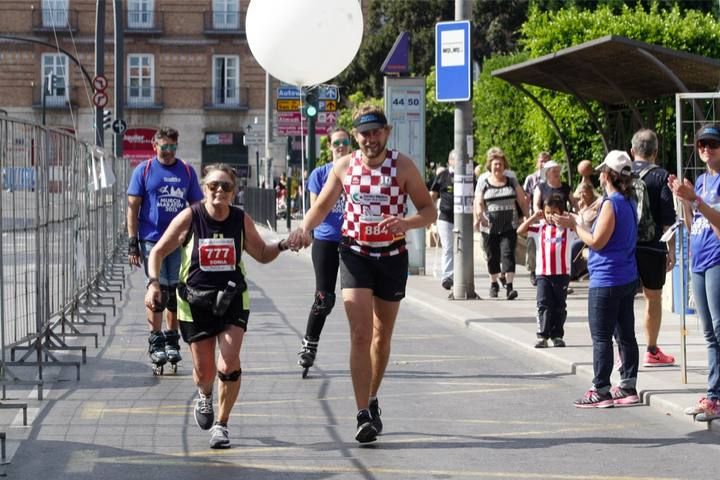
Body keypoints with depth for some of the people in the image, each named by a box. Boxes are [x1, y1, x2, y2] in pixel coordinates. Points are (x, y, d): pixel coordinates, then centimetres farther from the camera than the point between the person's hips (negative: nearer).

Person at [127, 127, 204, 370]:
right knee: (157, 290, -6)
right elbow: (133, 207, 2)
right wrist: (132, 241, -4)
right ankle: (155, 342, 1)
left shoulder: (187, 171, 9)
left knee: (176, 291, 6)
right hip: (152, 239, -3)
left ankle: (172, 341, 16)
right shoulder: (144, 170, 2)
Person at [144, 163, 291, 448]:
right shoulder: (189, 218, -9)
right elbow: (158, 252, 0)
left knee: (229, 364, -16)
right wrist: (153, 282, -15)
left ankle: (221, 425, 4)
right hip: (195, 302, 0)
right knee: (203, 370, 5)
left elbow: (262, 254, 12)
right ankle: (204, 396, 44)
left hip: (232, 299, 1)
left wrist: (282, 246, -8)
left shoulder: (241, 220, -3)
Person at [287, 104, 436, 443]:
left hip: (392, 256, 1)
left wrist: (405, 222, -26)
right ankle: (364, 415, -16)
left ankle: (372, 400, 34)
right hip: (355, 254, 0)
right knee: (360, 334, -14)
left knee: (382, 336, 13)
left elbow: (430, 211, -5)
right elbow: (322, 206, 10)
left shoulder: (402, 166, -5)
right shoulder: (344, 166, 0)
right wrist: (304, 228, -11)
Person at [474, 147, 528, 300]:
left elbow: (522, 201, 12)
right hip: (490, 227, 0)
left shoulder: (512, 182, 10)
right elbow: (478, 203, -5)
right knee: (493, 257, 8)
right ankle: (493, 284, 29)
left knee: (508, 253, -13)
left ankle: (509, 287, -17)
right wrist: (479, 215, -25)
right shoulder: (483, 184, 5)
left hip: (509, 226, 0)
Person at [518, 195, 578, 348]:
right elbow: (520, 231, -2)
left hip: (562, 274, 0)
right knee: (543, 305, -4)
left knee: (560, 307, 8)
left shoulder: (567, 228, 1)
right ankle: (542, 336, -3)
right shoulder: (539, 228, 4)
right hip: (543, 274, 0)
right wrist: (533, 218, -8)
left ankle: (557, 335, 17)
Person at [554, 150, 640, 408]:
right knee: (626, 335, 11)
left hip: (606, 282, -9)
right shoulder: (628, 203, 10)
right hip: (628, 278, 9)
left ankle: (601, 391, -1)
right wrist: (577, 223, 16)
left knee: (601, 338, -3)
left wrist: (574, 225, -6)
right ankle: (628, 387, 14)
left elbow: (596, 242, -17)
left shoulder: (611, 204, -17)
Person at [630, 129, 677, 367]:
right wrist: (671, 249, -2)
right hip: (652, 247, -2)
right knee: (653, 297, 11)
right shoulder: (660, 176, -6)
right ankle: (652, 352, 17)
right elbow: (667, 217, -8)